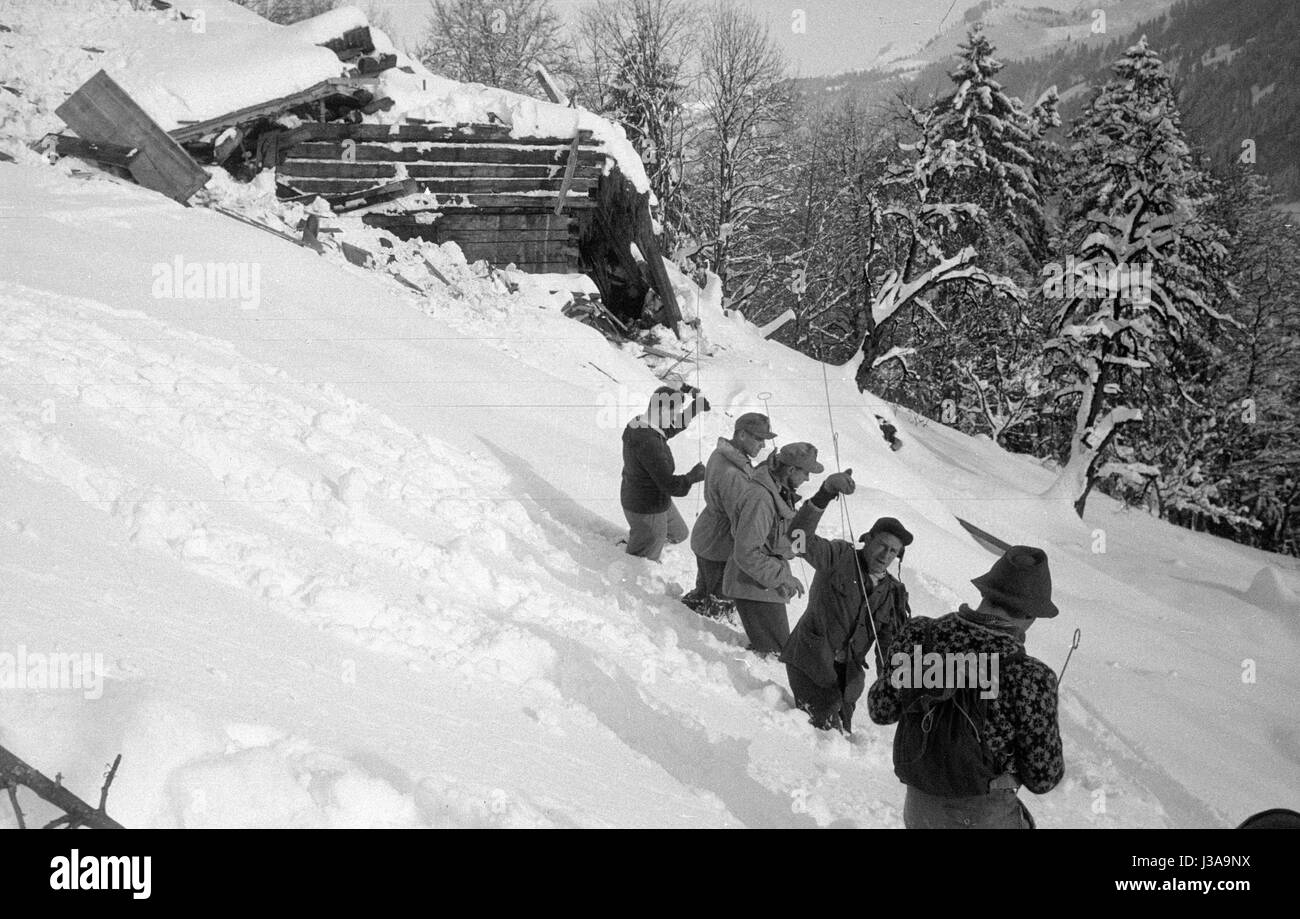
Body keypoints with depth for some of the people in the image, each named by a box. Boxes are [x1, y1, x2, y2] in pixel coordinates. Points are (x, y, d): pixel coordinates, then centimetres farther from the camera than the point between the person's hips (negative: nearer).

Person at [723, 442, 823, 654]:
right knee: (775, 652, -7)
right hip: (754, 587, -10)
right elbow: (746, 554, -28)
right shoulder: (760, 498, -26)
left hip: (767, 584, 10)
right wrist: (783, 578, -24)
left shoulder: (778, 491, 7)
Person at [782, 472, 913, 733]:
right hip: (810, 663, -5)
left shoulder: (892, 593, 10)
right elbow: (799, 535, -23)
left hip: (848, 674, 5)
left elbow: (890, 645, 15)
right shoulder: (839, 557, -5)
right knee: (823, 728, -17)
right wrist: (825, 494, -37)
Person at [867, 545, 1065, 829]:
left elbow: (881, 709, 0)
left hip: (919, 807, 4)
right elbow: (1043, 776, -16)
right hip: (983, 819, -4)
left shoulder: (921, 637, -16)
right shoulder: (1027, 679, -28)